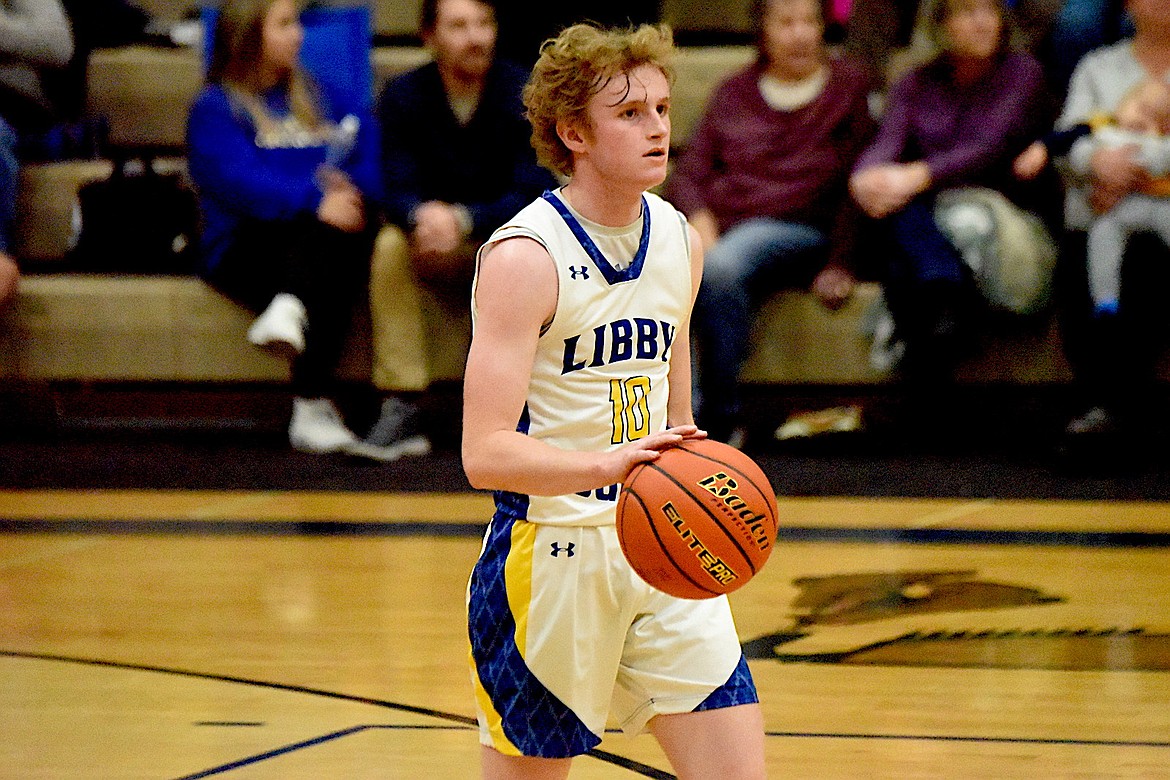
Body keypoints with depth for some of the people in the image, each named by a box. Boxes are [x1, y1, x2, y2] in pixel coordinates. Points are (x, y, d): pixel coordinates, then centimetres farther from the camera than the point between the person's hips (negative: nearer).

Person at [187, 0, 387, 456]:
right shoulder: (216, 108, 9)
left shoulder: (315, 98, 27)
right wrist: (315, 200, -25)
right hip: (244, 252, -4)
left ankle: (290, 310, -53)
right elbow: (239, 181, -10)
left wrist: (350, 187, -12)